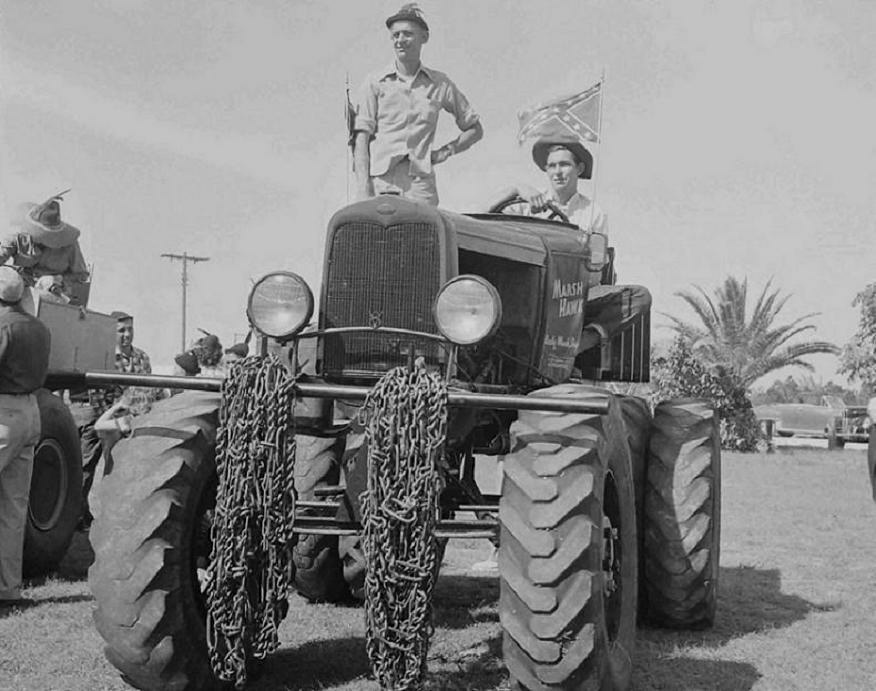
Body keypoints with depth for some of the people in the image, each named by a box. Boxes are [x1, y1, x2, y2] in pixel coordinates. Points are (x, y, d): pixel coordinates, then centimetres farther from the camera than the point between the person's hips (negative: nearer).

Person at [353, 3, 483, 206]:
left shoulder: (440, 84, 15)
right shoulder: (375, 83, 10)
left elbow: (475, 129, 24)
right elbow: (360, 137, 3)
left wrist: (446, 151, 7)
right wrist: (363, 186, -9)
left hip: (419, 182, 1)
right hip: (380, 180, -1)